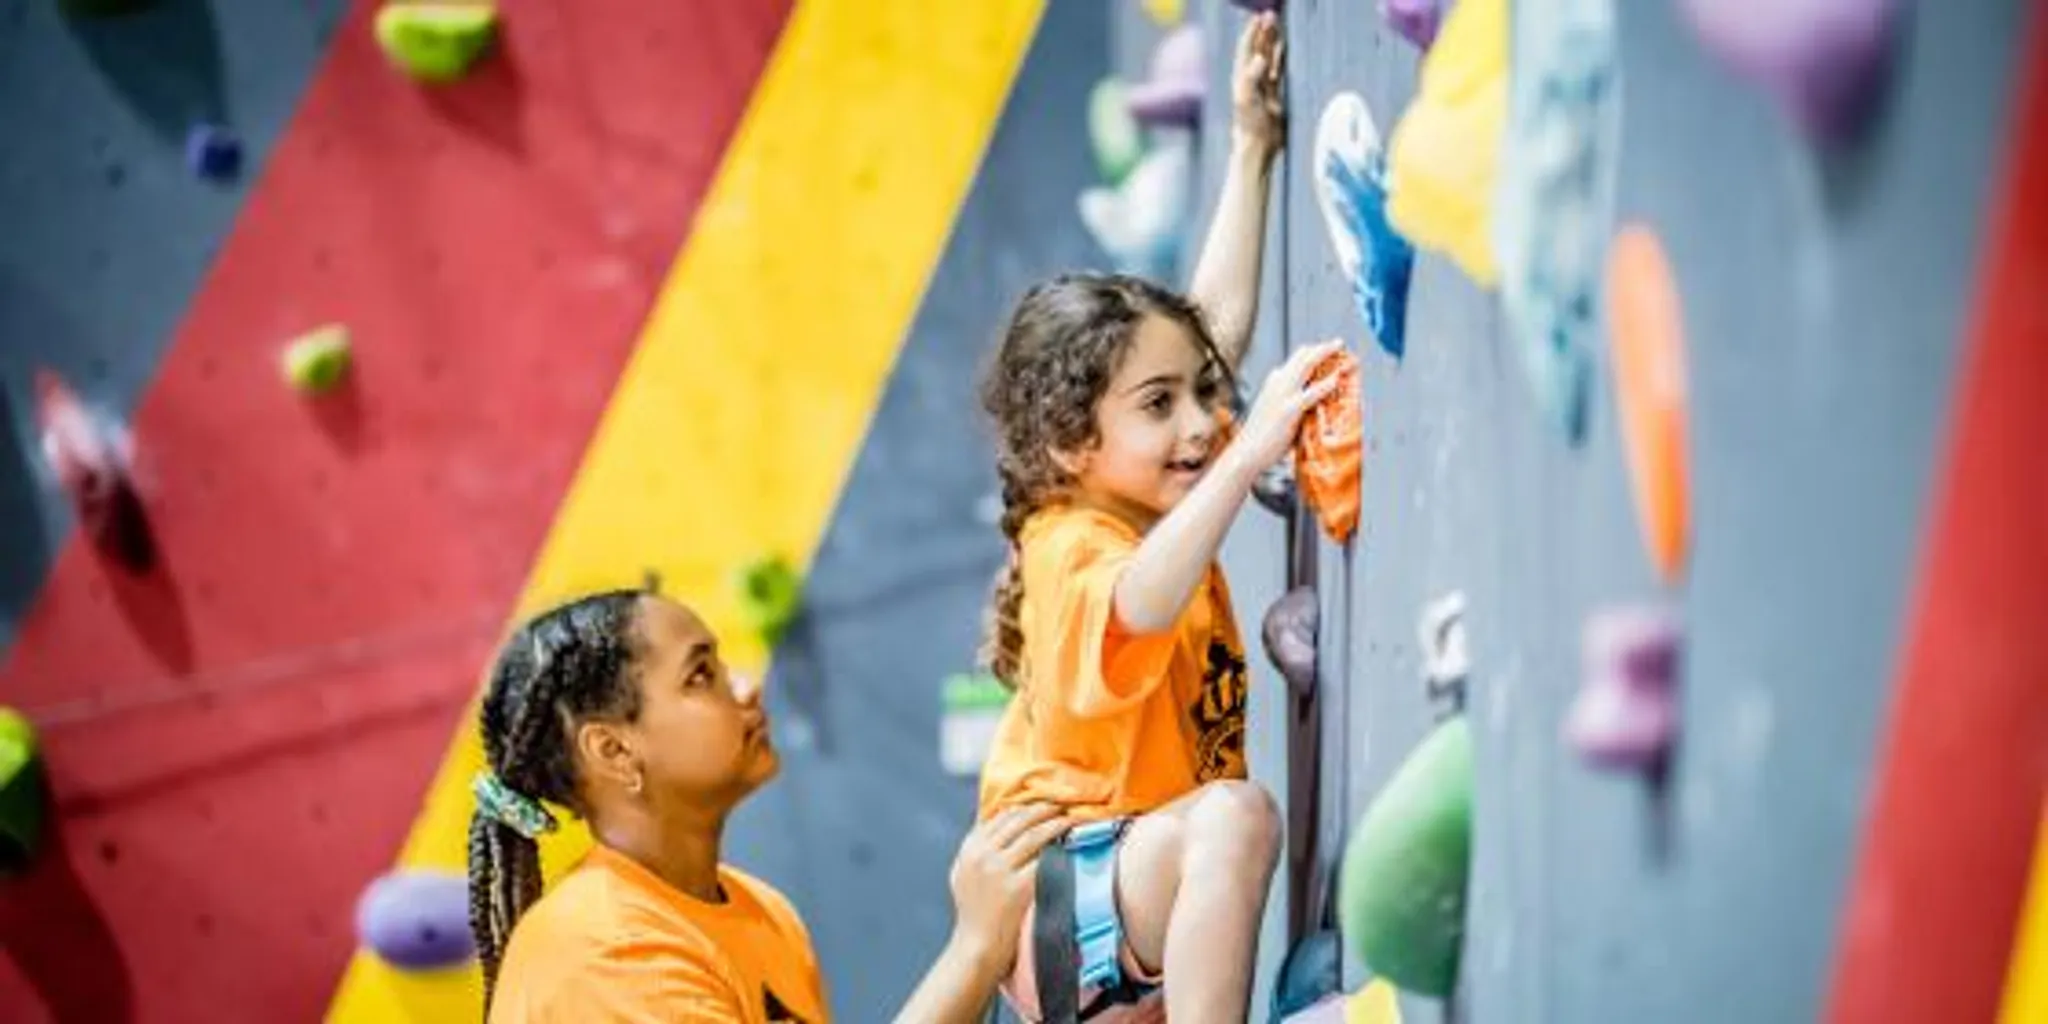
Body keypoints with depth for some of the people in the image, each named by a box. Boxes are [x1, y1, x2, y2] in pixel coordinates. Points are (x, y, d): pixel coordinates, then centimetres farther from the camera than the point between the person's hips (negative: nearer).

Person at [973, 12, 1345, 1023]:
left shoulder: (1144, 505, 5)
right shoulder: (1075, 550, -19)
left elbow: (1218, 321, 12)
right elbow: (1139, 609, -46)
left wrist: (1250, 146, 13)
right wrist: (1251, 454, -51)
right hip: (1059, 902, -10)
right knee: (1234, 815, -32)